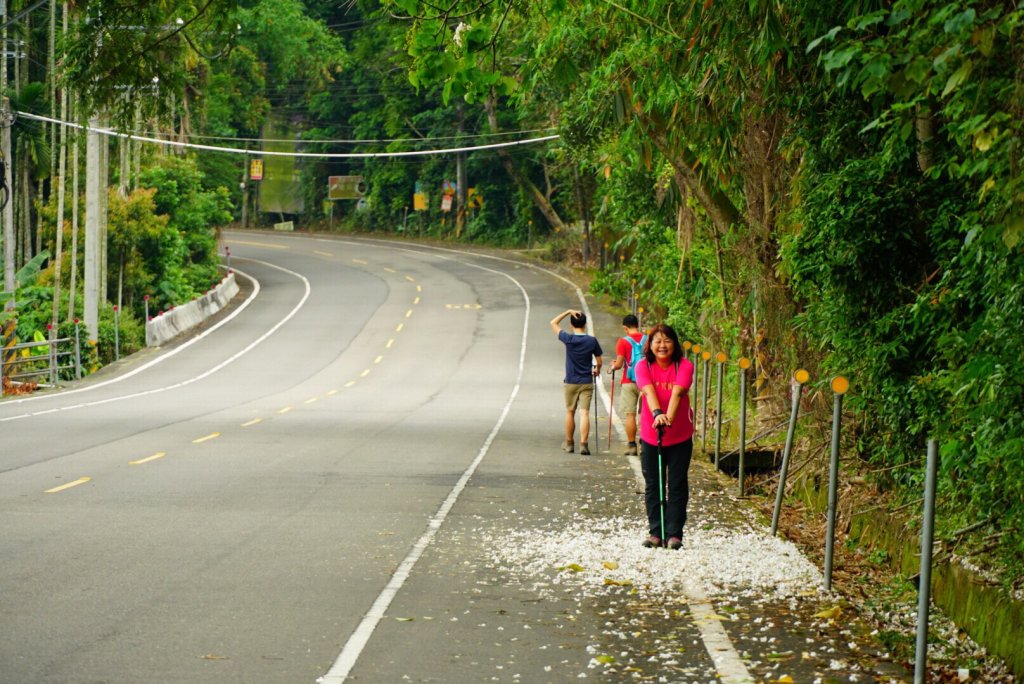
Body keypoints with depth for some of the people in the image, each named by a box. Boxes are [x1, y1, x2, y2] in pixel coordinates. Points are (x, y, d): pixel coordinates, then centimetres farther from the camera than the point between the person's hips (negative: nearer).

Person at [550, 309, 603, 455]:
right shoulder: (592, 341, -7)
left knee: (570, 412, 14)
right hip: (586, 382, 0)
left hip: (571, 382, 0)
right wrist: (597, 369, 24)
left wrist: (568, 311, -1)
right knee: (585, 413, -5)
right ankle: (583, 444, -16)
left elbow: (553, 323, 1)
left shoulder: (568, 339, -10)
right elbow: (599, 362, 2)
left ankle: (569, 444, 22)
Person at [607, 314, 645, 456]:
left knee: (630, 414, 1)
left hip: (629, 382, -3)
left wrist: (612, 367, 11)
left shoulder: (623, 342, -8)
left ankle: (631, 445, 0)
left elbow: (619, 364, -10)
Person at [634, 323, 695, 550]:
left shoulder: (684, 366, -10)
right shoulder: (643, 367, -7)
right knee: (653, 486, 7)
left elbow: (677, 392, -26)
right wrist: (657, 413, -45)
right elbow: (649, 391, -25)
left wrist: (669, 416, -43)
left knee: (677, 486, 2)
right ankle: (655, 532, 16)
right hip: (650, 436, 1)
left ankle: (674, 533, 8)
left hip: (680, 437, -1)